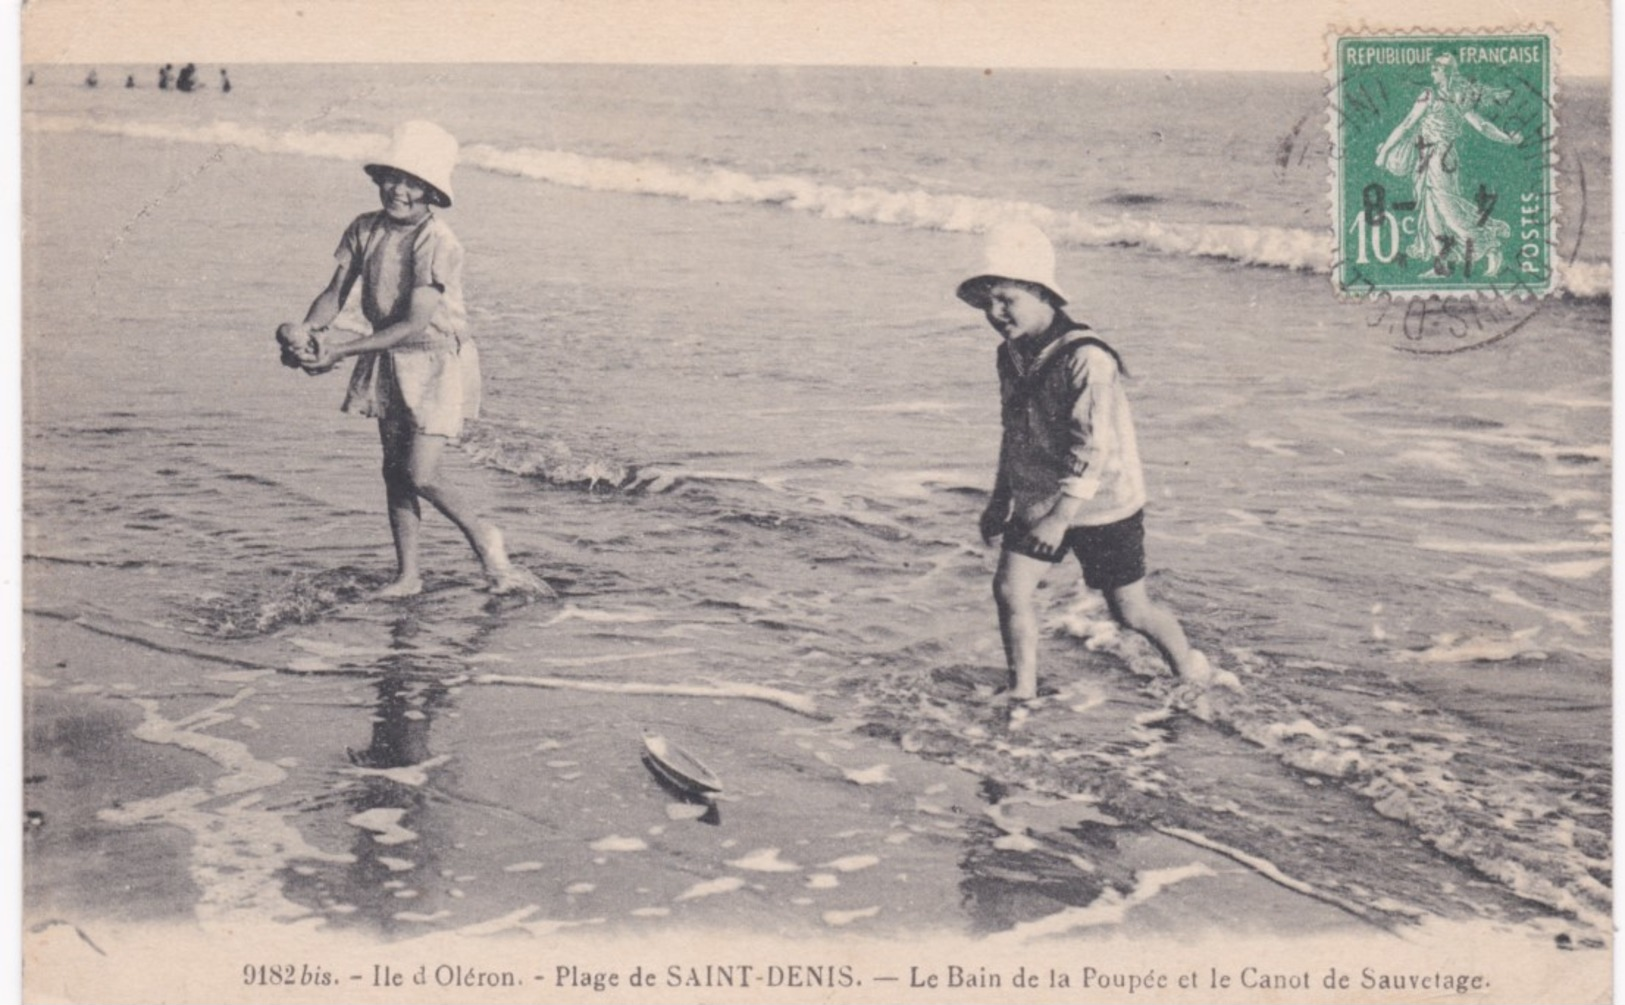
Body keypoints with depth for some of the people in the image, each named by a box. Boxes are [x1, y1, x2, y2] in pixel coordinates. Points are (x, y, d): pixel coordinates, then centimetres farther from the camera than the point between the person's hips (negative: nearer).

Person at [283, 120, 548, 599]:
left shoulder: (438, 242, -22)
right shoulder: (364, 229, -2)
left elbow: (415, 324, -26)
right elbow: (335, 293, 1)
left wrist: (341, 352, -28)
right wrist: (306, 331, -20)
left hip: (436, 361, -6)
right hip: (388, 362, 6)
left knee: (421, 474, -12)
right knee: (394, 470, 11)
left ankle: (485, 542, 12)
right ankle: (407, 574, 23)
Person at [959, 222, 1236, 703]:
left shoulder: (1086, 359, -24)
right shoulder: (1012, 356, 1)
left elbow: (1093, 451, -27)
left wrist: (1059, 519, -29)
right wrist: (1000, 500, 18)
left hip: (1102, 504, -6)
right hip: (1037, 501, 6)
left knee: (1130, 610, 5)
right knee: (1009, 587, -9)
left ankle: (1193, 672, 31)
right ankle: (1022, 694, 7)